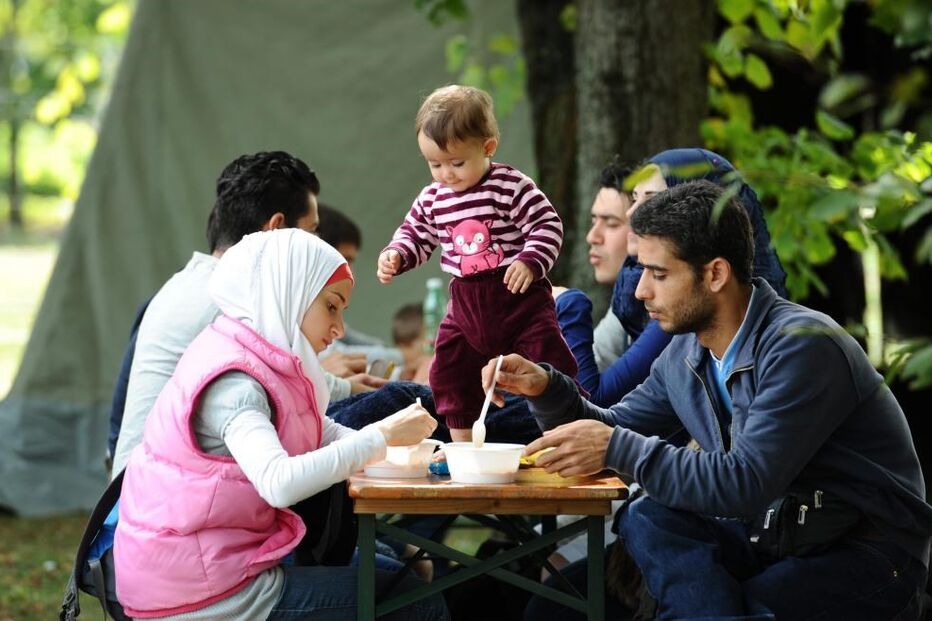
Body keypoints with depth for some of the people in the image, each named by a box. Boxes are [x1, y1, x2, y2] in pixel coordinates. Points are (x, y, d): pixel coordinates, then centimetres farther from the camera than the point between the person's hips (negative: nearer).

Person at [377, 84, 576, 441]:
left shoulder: (512, 187, -13)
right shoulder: (432, 199, 4)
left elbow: (548, 227, -13)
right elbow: (415, 235, 17)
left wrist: (530, 261, -28)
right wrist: (395, 256, -3)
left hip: (518, 295, -5)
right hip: (466, 302, 6)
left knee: (549, 361, -8)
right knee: (451, 372, 9)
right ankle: (463, 446, 23)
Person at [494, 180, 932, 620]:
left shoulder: (801, 347, -22)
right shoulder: (685, 353, 5)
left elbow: (745, 485, -28)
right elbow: (616, 429, 17)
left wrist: (617, 448, -27)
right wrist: (545, 389, -2)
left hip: (867, 557, -8)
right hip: (772, 535, 8)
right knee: (648, 517, -20)